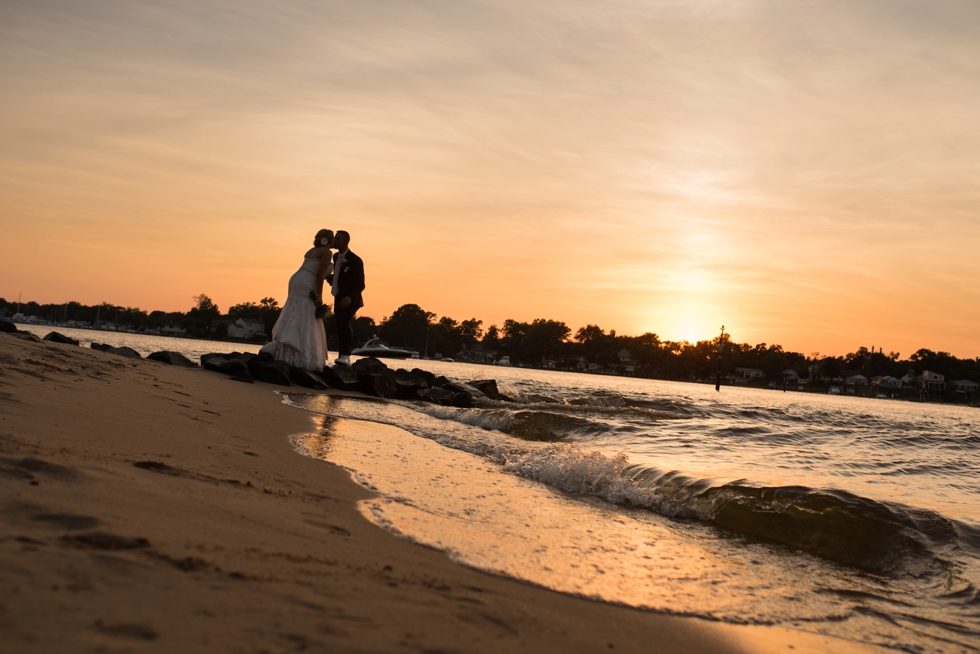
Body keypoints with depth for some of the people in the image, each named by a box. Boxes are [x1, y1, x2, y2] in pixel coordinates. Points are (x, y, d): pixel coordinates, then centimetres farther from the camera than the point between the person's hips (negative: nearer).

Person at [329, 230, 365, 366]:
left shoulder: (355, 260, -18)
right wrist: (330, 278, -4)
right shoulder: (336, 257, 5)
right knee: (340, 327, 9)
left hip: (351, 299, -8)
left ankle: (345, 356, -34)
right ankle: (342, 356, 16)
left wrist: (350, 297, -37)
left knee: (346, 322, -27)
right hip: (339, 299, 8)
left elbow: (360, 284, -20)